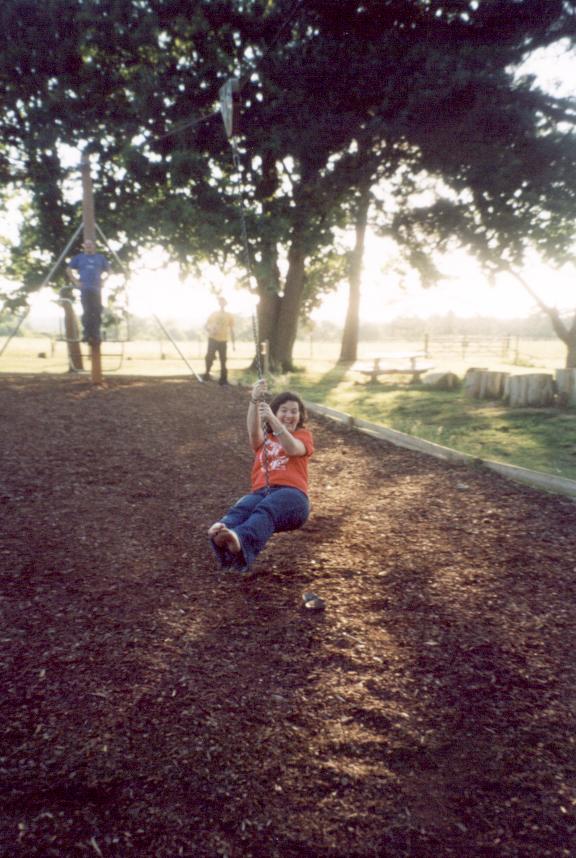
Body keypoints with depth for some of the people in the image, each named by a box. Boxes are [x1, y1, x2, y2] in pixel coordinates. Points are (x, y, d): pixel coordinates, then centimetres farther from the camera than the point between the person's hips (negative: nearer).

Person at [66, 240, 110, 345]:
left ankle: (96, 335, 6)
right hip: (85, 288, -1)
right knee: (87, 312, -7)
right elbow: (69, 270, 14)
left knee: (97, 312, -1)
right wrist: (75, 281, 3)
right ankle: (86, 334, -3)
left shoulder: (100, 258, 15)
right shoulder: (79, 257, 13)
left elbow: (106, 271, 22)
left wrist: (101, 278, 6)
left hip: (97, 289, 2)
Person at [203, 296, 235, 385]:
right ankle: (207, 373, 16)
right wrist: (210, 331, -14)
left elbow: (231, 330, 8)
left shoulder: (229, 316, 5)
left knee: (223, 360, 1)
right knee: (209, 357, -4)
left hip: (223, 341, 0)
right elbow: (205, 326, 8)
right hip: (213, 339, 0)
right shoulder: (213, 314, 5)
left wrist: (233, 343, 4)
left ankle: (223, 379, 6)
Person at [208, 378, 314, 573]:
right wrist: (254, 400, -18)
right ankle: (221, 534, -66)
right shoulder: (263, 437, 27)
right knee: (240, 508, -34)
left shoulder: (303, 435, 22)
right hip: (261, 492, 2)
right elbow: (253, 432, -1)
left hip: (291, 493, -2)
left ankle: (240, 542, -67)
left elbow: (293, 449, -5)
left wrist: (272, 420, -19)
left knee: (265, 510, -38)